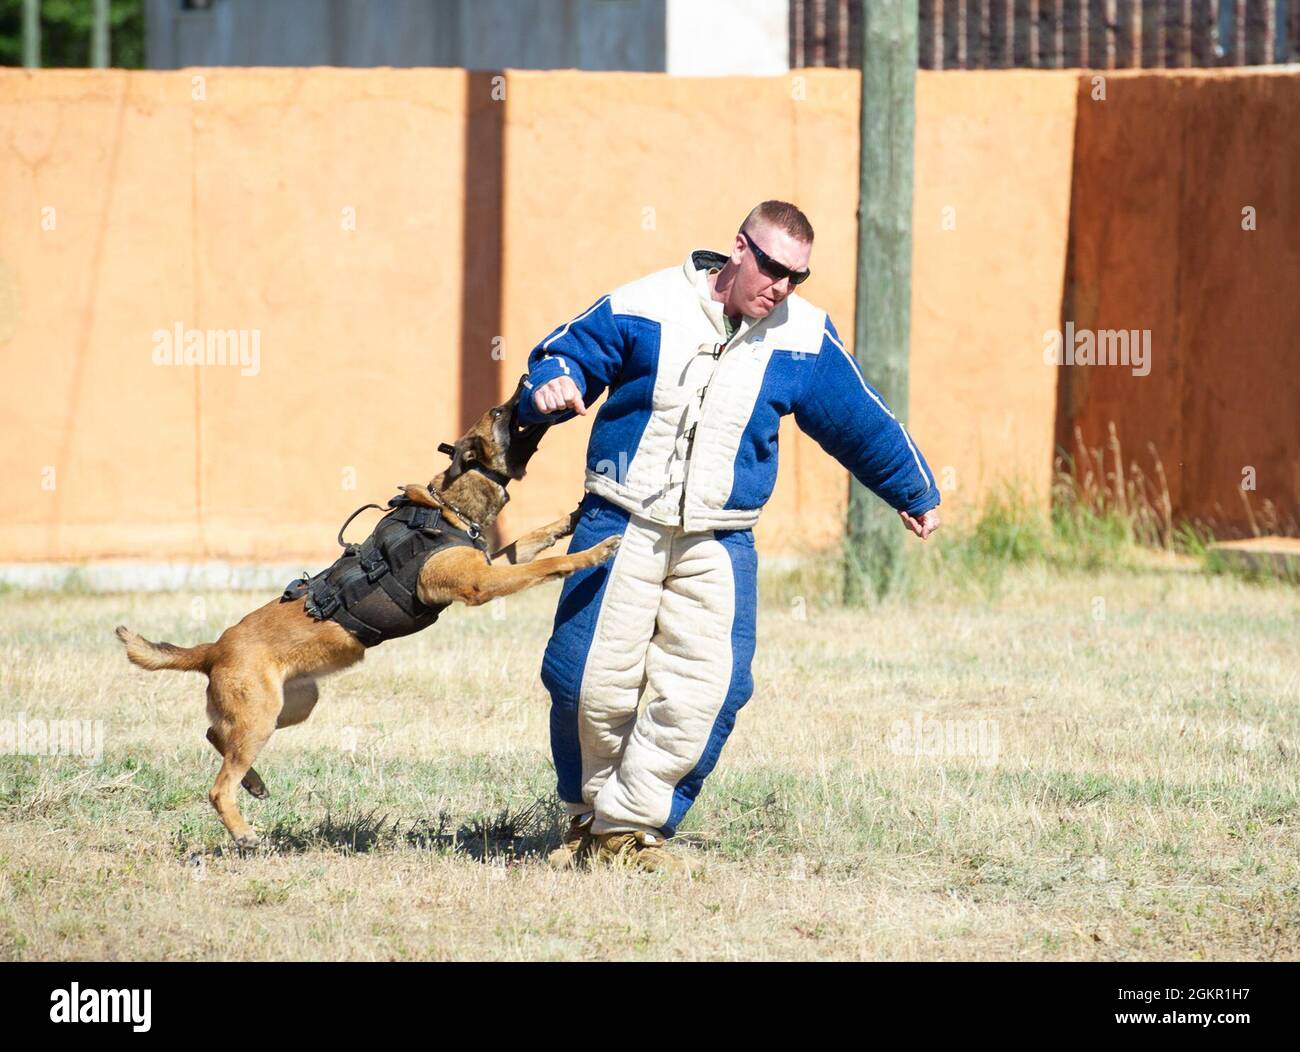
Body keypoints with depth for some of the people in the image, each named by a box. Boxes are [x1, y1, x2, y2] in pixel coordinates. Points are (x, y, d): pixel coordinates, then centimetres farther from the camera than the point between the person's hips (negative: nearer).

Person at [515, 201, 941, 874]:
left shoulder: (805, 339, 3)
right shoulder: (645, 308, -5)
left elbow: (861, 421, 18)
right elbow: (565, 354, 6)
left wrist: (915, 493, 31)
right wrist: (550, 387, -19)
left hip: (719, 546, 2)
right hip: (621, 527, -2)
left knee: (705, 692, -14)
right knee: (592, 685, -4)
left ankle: (630, 828, -5)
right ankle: (586, 814, 20)